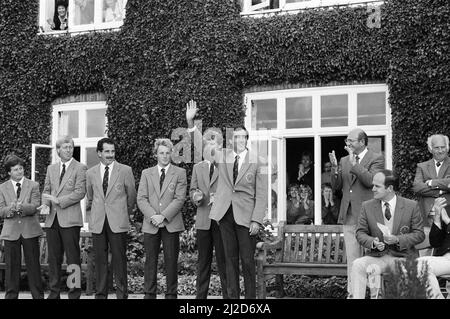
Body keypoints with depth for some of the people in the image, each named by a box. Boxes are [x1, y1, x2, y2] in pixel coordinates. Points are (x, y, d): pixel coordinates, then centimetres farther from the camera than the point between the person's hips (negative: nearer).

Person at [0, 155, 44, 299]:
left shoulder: (33, 185, 5)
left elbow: (35, 207, -7)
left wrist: (21, 207, -27)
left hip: (29, 230, -1)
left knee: (33, 265, 3)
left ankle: (38, 295, 9)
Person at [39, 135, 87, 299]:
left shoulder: (80, 168, 0)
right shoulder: (51, 168, 17)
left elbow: (80, 192, -9)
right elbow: (46, 190, 17)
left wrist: (58, 201, -14)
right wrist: (45, 204, -3)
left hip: (70, 219, -5)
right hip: (52, 219, 5)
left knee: (73, 258, -3)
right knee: (53, 259, 8)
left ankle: (74, 294, 3)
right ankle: (54, 293, 16)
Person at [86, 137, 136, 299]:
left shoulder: (125, 170, 0)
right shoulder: (91, 173, 8)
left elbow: (132, 196, 9)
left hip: (118, 222, -2)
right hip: (98, 223, 2)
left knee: (119, 259, -1)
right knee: (100, 260, 6)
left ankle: (122, 294, 6)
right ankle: (101, 294, 14)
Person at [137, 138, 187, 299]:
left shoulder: (179, 173, 6)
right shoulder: (146, 173, 13)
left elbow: (179, 199, -3)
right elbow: (141, 199, 5)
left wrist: (163, 216, -13)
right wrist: (152, 216, -11)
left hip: (171, 224, -2)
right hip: (150, 224, 2)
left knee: (171, 261, 0)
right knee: (150, 261, 3)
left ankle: (171, 294, 7)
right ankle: (149, 294, 9)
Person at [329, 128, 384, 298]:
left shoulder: (376, 159, -3)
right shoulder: (344, 160, 14)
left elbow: (370, 181, -18)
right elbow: (336, 186, 10)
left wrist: (354, 164, -21)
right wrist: (335, 168, -7)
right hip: (349, 215, 6)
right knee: (352, 258, 8)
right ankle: (352, 292, 14)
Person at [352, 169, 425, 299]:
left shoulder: (411, 206, 0)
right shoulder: (367, 206, 6)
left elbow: (419, 234, 0)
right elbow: (360, 233, 7)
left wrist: (398, 239, -17)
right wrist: (372, 242, -16)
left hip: (402, 256, -2)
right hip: (377, 256, 2)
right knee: (357, 265, -28)